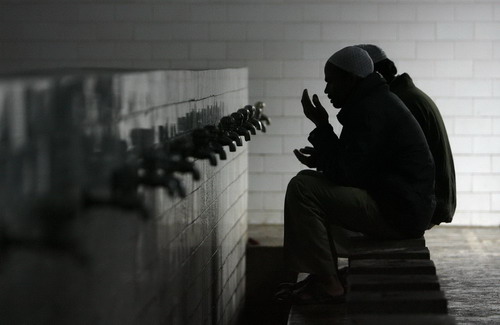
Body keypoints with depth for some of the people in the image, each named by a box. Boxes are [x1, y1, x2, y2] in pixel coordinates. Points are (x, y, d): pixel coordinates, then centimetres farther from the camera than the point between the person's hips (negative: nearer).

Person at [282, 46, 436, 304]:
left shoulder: (370, 110, -18)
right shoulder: (376, 100, 16)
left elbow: (346, 174, -21)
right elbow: (354, 166, 23)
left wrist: (321, 126, -12)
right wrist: (321, 160, 8)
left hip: (398, 214, -11)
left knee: (302, 189, -20)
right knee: (309, 182, 21)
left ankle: (326, 285, -15)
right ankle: (322, 276, 15)